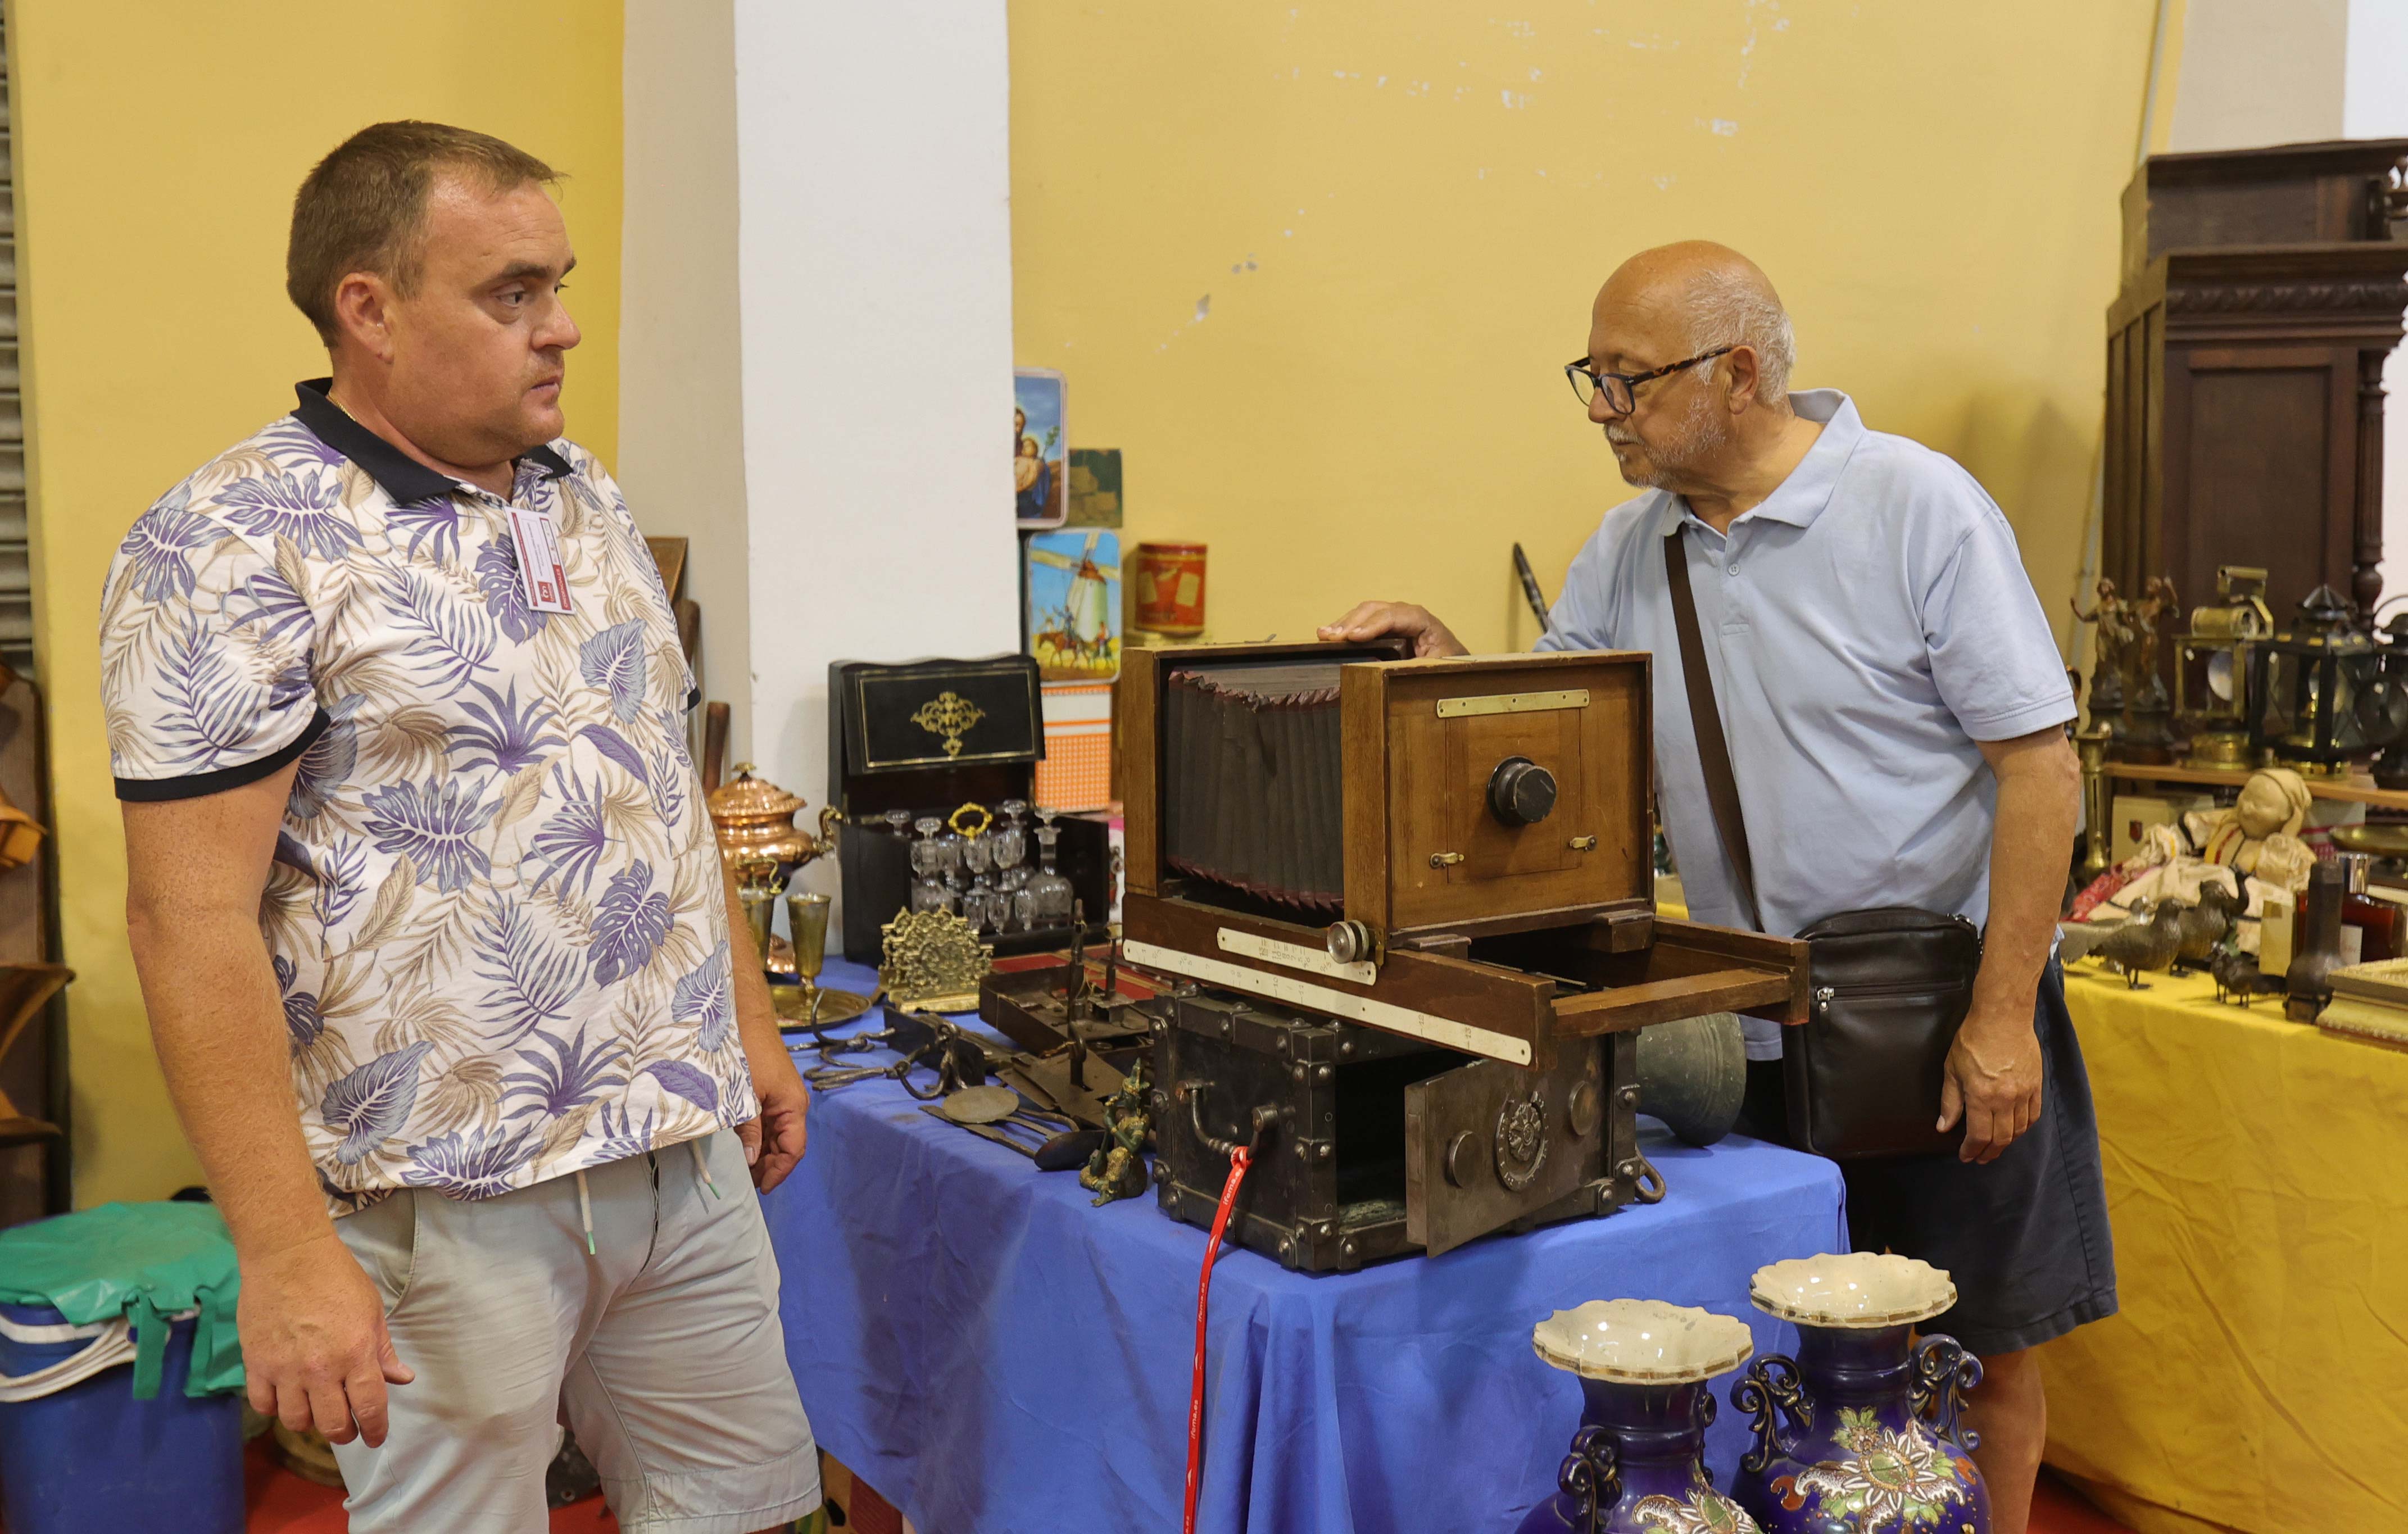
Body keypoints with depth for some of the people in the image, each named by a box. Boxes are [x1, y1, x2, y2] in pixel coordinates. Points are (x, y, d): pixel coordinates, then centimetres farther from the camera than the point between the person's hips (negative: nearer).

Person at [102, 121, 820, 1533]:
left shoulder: (589, 497, 10)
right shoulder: (238, 549, -13)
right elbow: (194, 917, -17)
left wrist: (750, 1022, 17)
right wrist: (287, 1254, -19)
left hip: (690, 1154, 7)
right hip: (450, 1201, -6)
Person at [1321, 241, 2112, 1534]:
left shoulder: (1919, 508, -13)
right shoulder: (1628, 547, 4)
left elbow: (2040, 765, -14)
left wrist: (2001, 1016, -17)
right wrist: (1446, 662, -10)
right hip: (1751, 1028, 5)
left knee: (1983, 1348, 9)